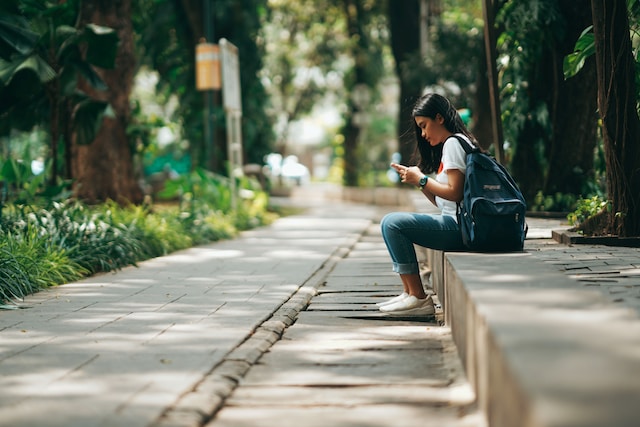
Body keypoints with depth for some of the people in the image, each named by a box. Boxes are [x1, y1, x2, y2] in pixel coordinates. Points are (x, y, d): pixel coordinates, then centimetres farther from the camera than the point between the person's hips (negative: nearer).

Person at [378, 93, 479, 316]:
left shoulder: (453, 143, -8)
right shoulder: (450, 145, 23)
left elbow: (454, 193, -19)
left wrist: (422, 179, -9)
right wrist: (417, 180, 8)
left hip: (458, 227, -11)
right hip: (453, 225, 11)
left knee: (391, 223, -17)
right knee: (392, 223, 17)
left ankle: (418, 298, -17)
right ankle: (409, 293, 7)